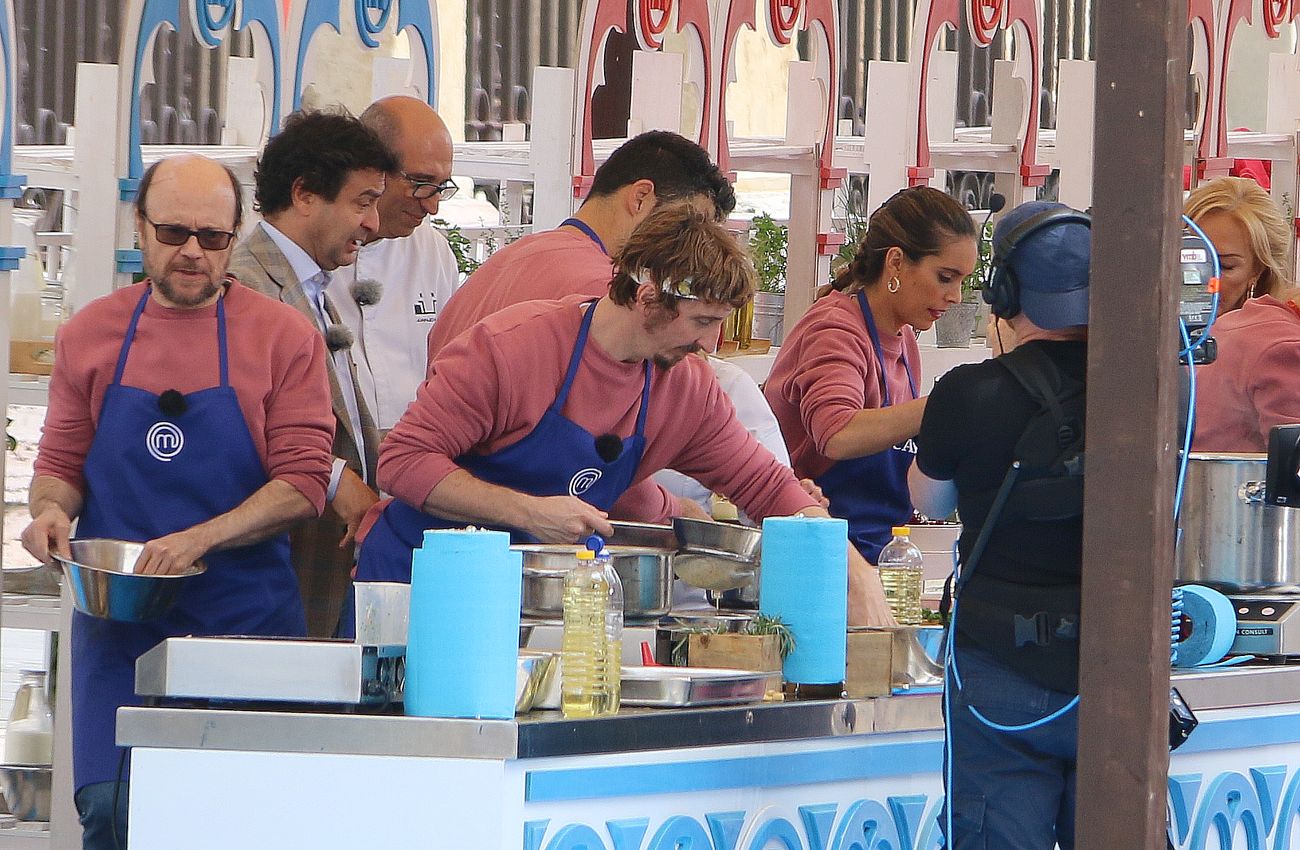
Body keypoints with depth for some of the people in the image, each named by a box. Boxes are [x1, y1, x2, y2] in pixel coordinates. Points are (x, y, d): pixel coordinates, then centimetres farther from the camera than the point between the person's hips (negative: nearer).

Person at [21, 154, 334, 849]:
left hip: (246, 616, -1)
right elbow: (61, 463, 16)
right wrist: (50, 509, -8)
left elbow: (302, 485, -4)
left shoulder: (284, 340, 1)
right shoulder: (89, 335, 9)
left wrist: (200, 539, -18)